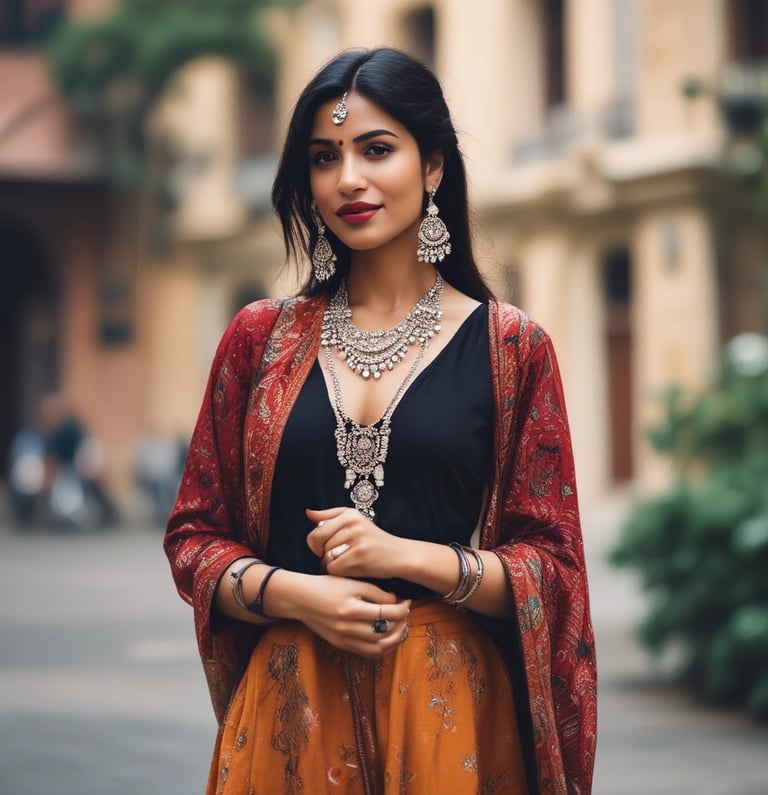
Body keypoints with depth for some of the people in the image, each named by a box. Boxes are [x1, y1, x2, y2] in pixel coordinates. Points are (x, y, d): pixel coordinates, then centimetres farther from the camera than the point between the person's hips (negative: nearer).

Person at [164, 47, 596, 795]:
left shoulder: (510, 346, 0)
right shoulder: (260, 338, 5)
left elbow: (549, 565, -1)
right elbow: (194, 534, 8)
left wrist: (412, 558, -16)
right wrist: (292, 594, -11)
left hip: (447, 704, -1)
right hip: (291, 705, 2)